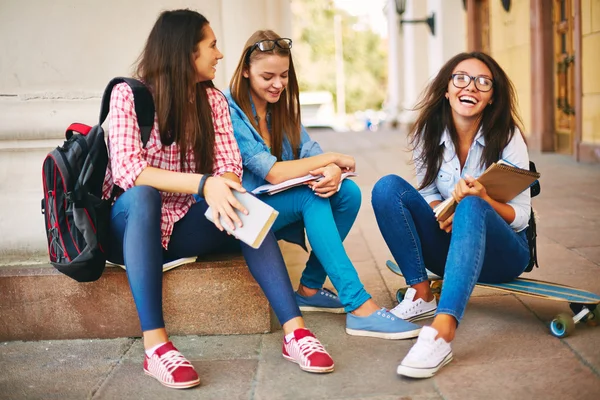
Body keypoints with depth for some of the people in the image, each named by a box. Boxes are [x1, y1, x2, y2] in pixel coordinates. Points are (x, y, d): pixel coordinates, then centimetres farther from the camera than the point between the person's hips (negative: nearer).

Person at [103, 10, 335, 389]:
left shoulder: (213, 99, 2)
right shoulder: (129, 94, -12)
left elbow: (229, 167, -8)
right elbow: (126, 169, -26)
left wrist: (223, 193, -32)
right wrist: (203, 184, -37)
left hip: (184, 227, 4)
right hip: (134, 223, -3)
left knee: (245, 208, -24)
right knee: (143, 195, -36)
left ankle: (295, 330, -29)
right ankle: (155, 345, -39)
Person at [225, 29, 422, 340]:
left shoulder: (282, 108, 8)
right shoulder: (229, 112, -17)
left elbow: (311, 153, -2)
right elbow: (273, 173, -23)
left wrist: (333, 172, -26)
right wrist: (331, 158, -15)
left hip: (276, 204, 7)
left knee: (348, 193, -15)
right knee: (312, 196, -29)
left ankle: (310, 288, -4)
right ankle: (360, 308, -32)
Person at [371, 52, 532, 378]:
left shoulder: (507, 136, -11)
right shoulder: (429, 134, -3)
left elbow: (520, 217, -11)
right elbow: (428, 192, 5)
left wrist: (483, 198, -31)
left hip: (501, 251, -3)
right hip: (449, 244, 4)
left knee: (471, 207, -38)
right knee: (388, 187, -16)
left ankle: (442, 332, -52)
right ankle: (421, 294, -19)